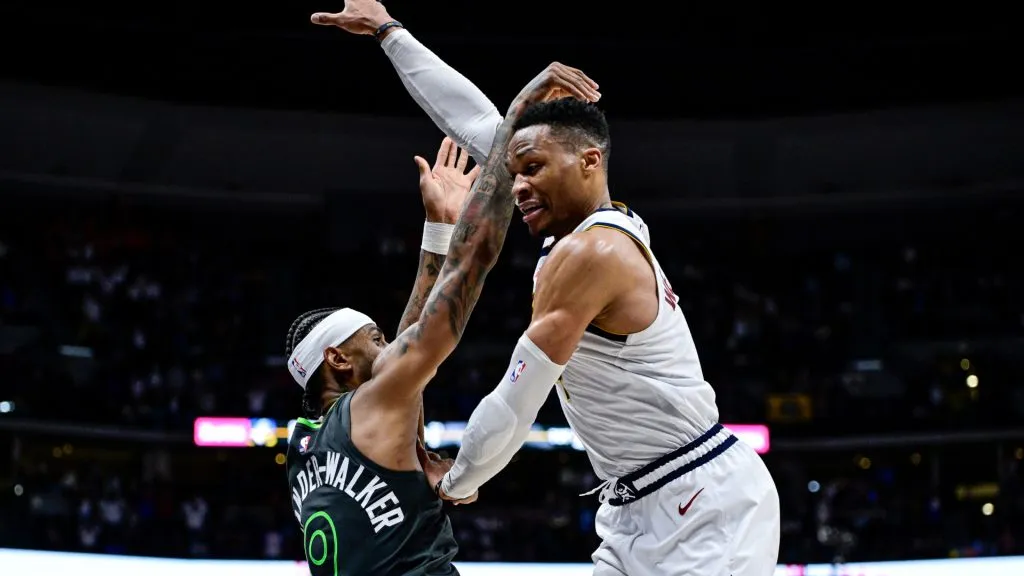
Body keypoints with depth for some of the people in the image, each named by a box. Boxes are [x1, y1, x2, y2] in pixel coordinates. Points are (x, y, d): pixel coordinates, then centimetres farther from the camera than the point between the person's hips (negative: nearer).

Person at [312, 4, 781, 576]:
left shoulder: (588, 251, -17)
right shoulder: (600, 224, 8)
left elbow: (514, 407, -14)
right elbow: (481, 123, 16)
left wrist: (453, 482, 3)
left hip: (706, 505, -10)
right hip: (641, 507, 10)